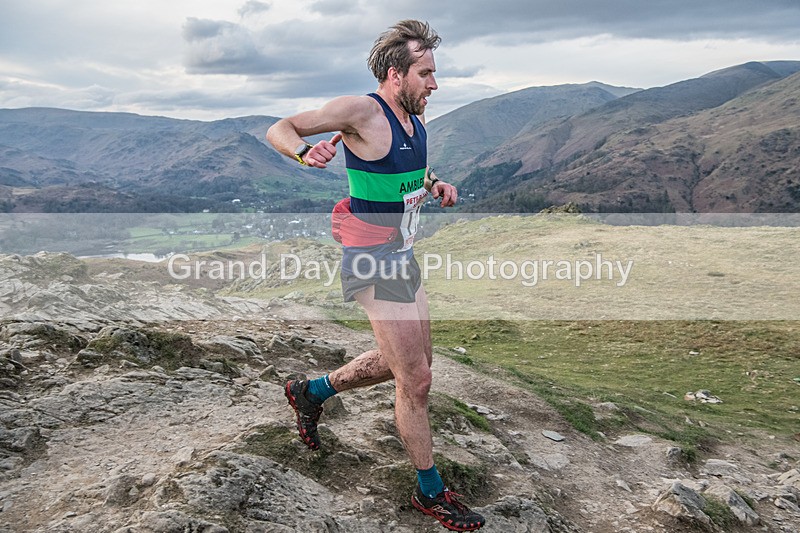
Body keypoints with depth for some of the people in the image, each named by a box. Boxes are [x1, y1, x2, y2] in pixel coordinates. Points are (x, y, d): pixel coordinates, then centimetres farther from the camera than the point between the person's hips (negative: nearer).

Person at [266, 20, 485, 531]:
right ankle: (431, 491, 20)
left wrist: (434, 185, 6)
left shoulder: (416, 115, 8)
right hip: (373, 261, -9)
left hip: (403, 256, 9)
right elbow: (278, 130, -12)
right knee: (416, 381, -2)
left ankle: (312, 392, 39)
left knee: (409, 362, 22)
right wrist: (306, 152, -34)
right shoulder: (362, 110, -16)